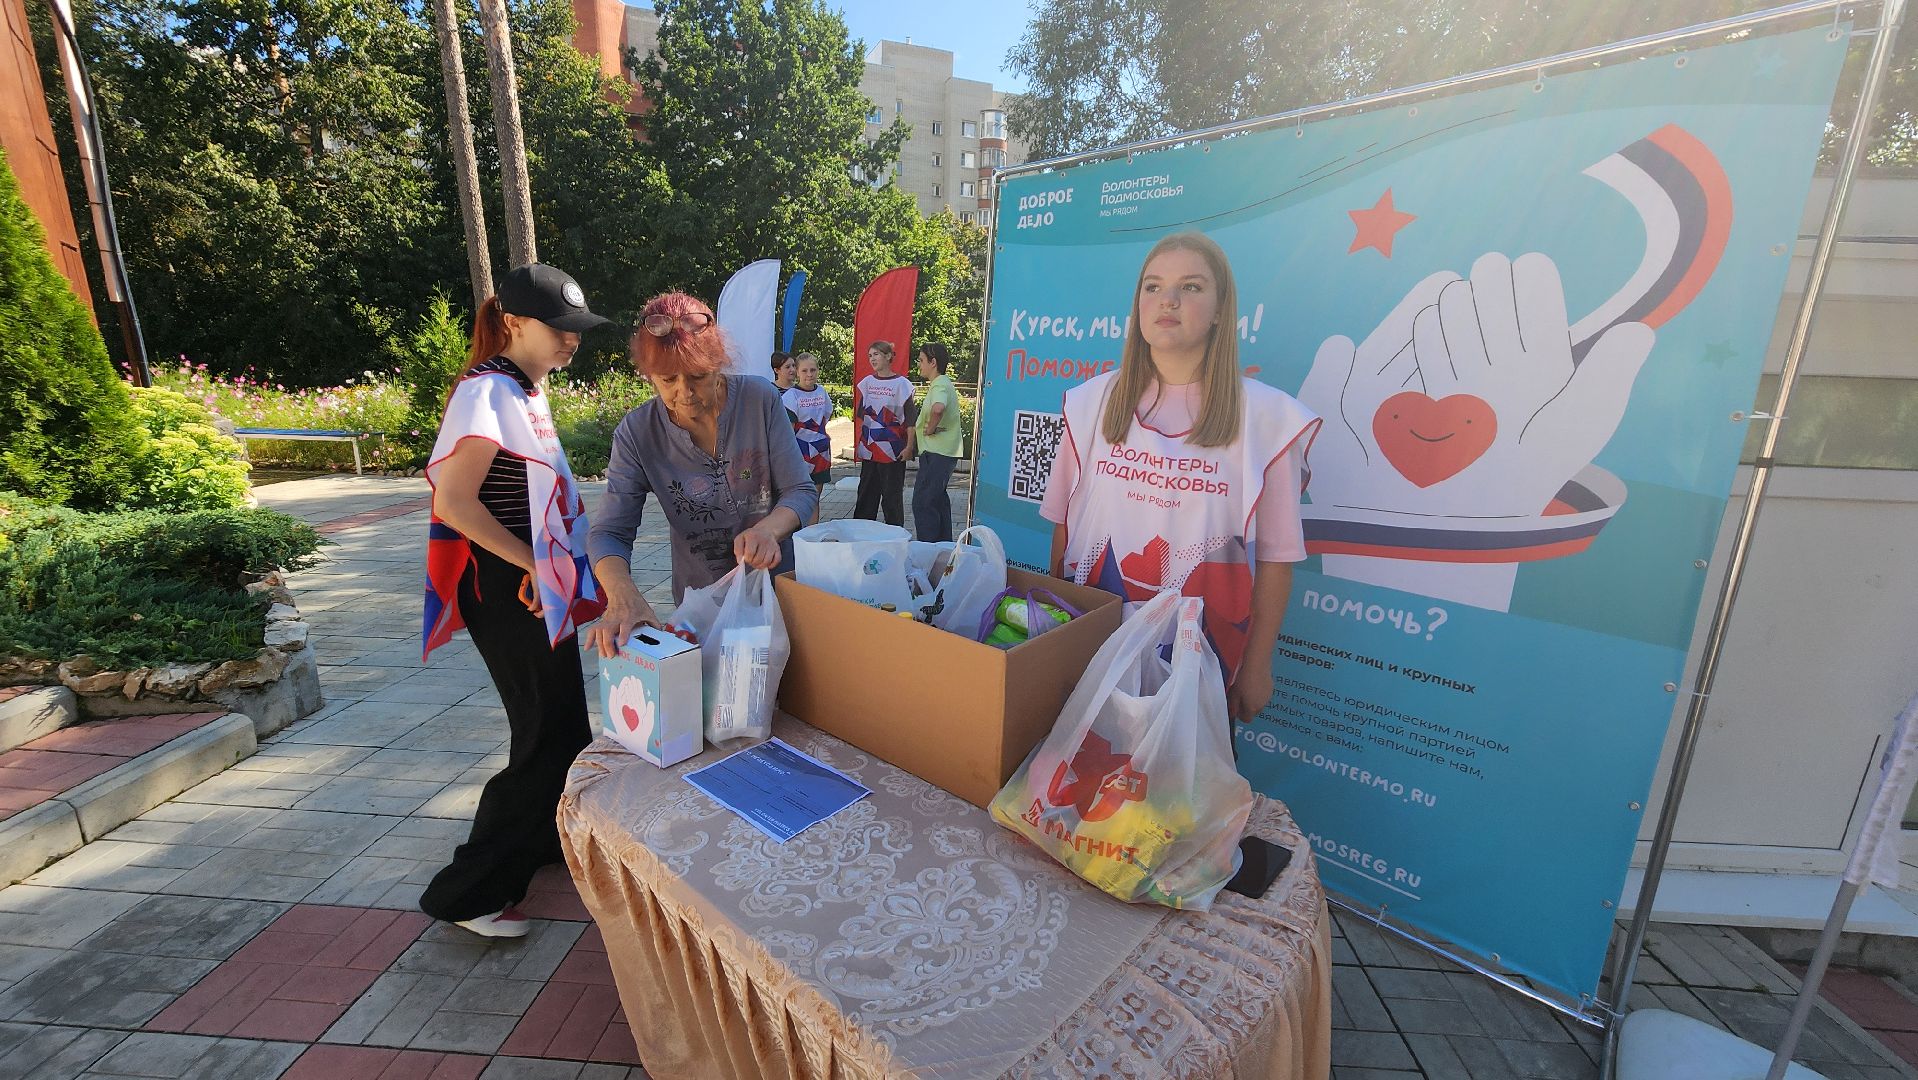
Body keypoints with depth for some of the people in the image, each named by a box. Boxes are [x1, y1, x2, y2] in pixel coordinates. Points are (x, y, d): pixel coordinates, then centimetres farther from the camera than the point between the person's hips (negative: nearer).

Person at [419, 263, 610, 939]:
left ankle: (551, 837, 39)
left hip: (539, 585, 9)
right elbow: (453, 500, -23)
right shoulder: (489, 390, -17)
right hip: (509, 592, -9)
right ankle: (468, 892, 15)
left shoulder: (524, 389, 12)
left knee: (564, 724, 19)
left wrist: (554, 569, 9)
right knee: (548, 736, 0)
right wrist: (532, 564, -16)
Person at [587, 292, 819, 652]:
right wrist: (622, 593, -36)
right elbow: (609, 533, -14)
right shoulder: (637, 433, -12)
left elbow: (800, 492, -12)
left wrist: (767, 529, -35)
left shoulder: (760, 399, -14)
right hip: (700, 602, 0)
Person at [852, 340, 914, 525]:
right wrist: (857, 444, 11)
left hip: (893, 450, -5)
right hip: (868, 450, 5)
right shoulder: (867, 382, 10)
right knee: (866, 493, 10)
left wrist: (909, 447, -11)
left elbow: (910, 419, -5)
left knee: (892, 495, 0)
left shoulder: (901, 383, -4)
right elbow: (860, 415, 15)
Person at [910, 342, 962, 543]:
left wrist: (930, 429, -22)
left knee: (922, 502, -7)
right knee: (938, 500, 18)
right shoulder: (943, 383, 16)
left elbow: (938, 408, -38)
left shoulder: (939, 385, -16)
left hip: (936, 453, -11)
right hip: (944, 451, 11)